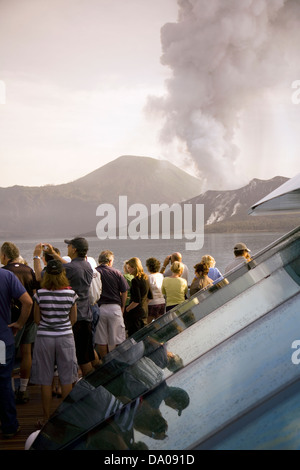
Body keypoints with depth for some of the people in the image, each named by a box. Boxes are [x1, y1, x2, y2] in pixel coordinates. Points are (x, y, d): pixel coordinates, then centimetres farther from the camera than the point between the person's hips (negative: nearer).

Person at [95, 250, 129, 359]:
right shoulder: (116, 273, -2)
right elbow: (124, 292, 1)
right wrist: (122, 307, 14)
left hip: (98, 308, 0)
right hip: (115, 308, 0)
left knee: (101, 341, 10)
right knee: (118, 340, 11)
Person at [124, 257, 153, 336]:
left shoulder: (135, 280, -17)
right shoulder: (146, 278, 8)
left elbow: (136, 301, -20)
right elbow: (150, 296, 17)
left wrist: (126, 309, -10)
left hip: (136, 313, -8)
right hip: (145, 311, 9)